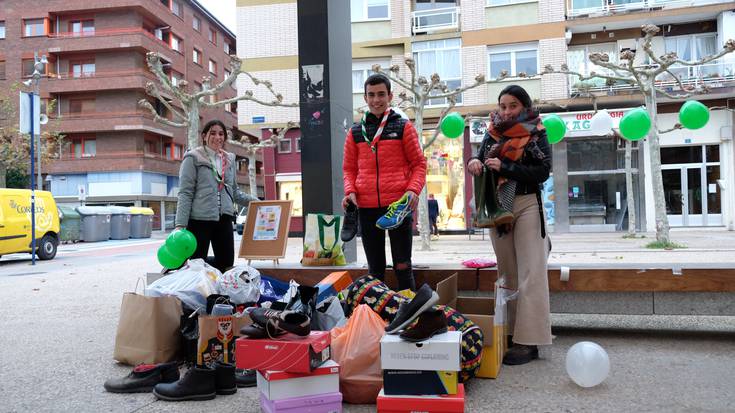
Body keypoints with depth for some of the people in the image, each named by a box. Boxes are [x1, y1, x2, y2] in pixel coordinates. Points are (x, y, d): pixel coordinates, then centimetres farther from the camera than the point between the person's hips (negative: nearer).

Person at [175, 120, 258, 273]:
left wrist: (255, 201, 9)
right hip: (199, 219, -5)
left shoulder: (229, 160, 16)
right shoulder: (193, 158, -1)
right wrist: (180, 224, -15)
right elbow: (185, 193, -7)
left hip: (224, 219, 6)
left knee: (226, 266, 6)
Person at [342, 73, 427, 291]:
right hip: (366, 207, 3)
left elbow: (419, 163, 4)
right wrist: (350, 191, -3)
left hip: (398, 205, -3)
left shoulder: (403, 127, 4)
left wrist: (413, 189, -13)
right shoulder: (355, 132, 11)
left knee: (402, 267, 1)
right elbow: (349, 168, 16)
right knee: (375, 268, 11)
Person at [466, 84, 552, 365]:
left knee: (530, 273, -6)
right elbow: (480, 161, 9)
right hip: (497, 207, 5)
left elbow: (543, 172, -11)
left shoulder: (536, 134, -1)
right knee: (507, 273, 9)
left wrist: (505, 167, -19)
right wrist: (474, 163, -14)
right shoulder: (492, 134, 12)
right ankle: (512, 332, 18)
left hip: (527, 205, -5)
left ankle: (530, 341, -6)